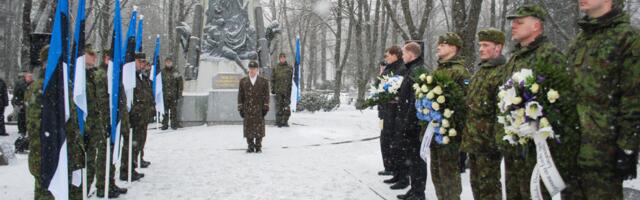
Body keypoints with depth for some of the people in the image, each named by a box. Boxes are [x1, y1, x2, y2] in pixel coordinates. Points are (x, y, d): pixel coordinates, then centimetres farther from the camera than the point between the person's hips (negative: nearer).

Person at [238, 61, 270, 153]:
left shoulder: (264, 81, 5)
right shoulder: (243, 81, 9)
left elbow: (266, 96, 3)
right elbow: (240, 95, 9)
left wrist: (265, 108, -4)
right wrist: (240, 108, 3)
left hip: (259, 109, -1)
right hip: (247, 109, 1)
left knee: (259, 128, 0)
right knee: (248, 129, 2)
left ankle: (258, 147, 8)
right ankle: (250, 146, 11)